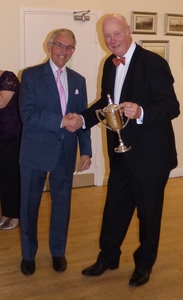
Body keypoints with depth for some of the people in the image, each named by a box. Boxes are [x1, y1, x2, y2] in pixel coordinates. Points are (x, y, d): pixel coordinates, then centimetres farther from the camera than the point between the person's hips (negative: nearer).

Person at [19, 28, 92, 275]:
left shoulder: (78, 80, 9)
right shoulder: (31, 75, -5)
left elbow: (82, 119, 8)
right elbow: (27, 114, -15)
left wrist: (86, 151, 1)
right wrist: (61, 121, -23)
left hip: (66, 153, 3)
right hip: (36, 152, -3)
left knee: (62, 204, 13)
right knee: (29, 204, 10)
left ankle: (58, 252, 32)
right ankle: (28, 254, 29)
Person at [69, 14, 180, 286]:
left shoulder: (153, 62, -17)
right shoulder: (109, 64, 6)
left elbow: (171, 107, -21)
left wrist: (141, 112, -38)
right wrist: (83, 119, -1)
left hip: (150, 154, -6)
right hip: (121, 153, 6)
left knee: (148, 211, 11)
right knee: (115, 207, 17)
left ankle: (145, 263, 33)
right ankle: (108, 257, 37)